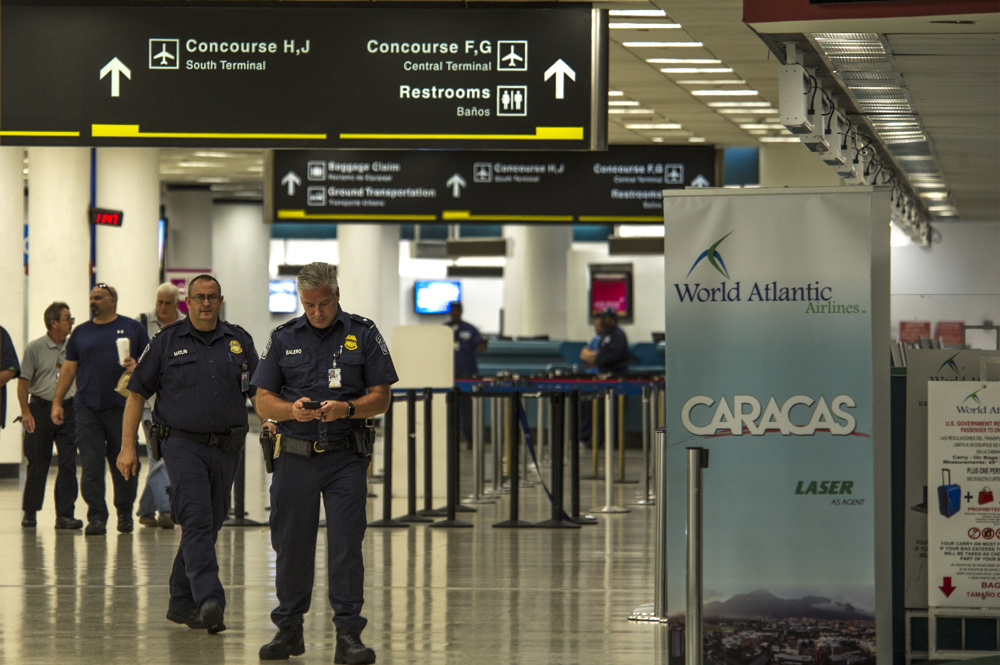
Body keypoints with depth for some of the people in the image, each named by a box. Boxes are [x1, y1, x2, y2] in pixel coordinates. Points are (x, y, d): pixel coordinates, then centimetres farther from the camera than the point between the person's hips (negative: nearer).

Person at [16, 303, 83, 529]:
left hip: (68, 409, 3)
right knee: (37, 462, 4)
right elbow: (23, 382, -1)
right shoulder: (35, 348, -2)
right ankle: (29, 511, 19)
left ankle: (65, 514, -2)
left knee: (68, 463, -4)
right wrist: (26, 412, -9)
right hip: (40, 407, -3)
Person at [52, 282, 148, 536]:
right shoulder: (81, 332, 13)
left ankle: (125, 514, 18)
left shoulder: (132, 328, 8)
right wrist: (57, 402, 8)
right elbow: (69, 368, 14)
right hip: (87, 408, 1)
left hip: (122, 408, -1)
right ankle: (96, 517, -5)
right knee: (91, 465, -6)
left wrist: (137, 366, -13)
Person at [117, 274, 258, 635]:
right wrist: (128, 446, -2)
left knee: (208, 528, 10)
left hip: (226, 448, 4)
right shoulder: (167, 341, 3)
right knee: (197, 522, -18)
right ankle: (210, 602, -28)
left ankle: (181, 603, 22)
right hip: (182, 444, -4)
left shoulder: (239, 341, 11)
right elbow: (137, 393, 4)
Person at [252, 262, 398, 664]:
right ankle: (289, 630, 20)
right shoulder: (283, 339, 8)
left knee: (346, 544, -7)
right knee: (291, 544, 7)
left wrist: (346, 408, -18)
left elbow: (381, 398, 1)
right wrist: (292, 410, -15)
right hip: (295, 457, 2)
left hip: (345, 455, -2)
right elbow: (263, 402, 6)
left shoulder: (363, 335, 3)